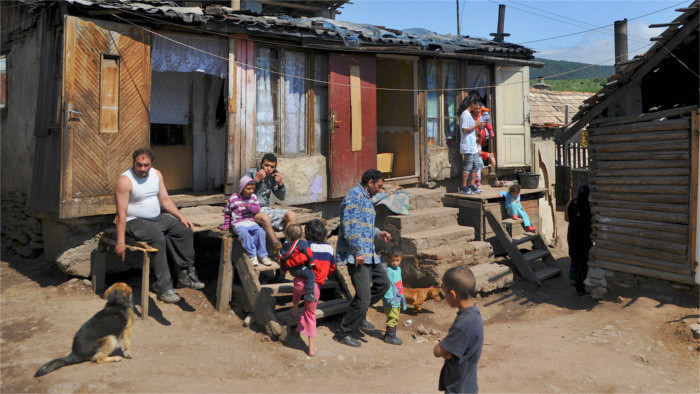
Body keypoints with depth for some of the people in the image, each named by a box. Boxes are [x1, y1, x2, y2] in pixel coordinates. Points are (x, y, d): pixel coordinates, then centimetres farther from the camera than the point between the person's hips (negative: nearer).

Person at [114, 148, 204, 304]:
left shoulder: (156, 174, 5)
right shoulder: (125, 180, -16)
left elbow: (165, 199, 13)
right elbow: (121, 213, -19)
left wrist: (181, 216, 1)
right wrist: (120, 242, -24)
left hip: (157, 218, 7)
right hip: (135, 222, -7)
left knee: (185, 229, -7)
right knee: (159, 238, -32)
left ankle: (185, 274, 1)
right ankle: (163, 286, -25)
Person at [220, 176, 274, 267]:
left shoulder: (253, 197, 9)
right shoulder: (233, 198, 1)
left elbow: (257, 209, 2)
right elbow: (227, 212, 12)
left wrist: (249, 206, -14)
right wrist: (226, 224, 13)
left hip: (250, 221, 3)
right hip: (238, 223, -3)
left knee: (260, 232, -26)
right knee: (244, 233, -36)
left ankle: (262, 255, -14)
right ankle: (252, 255, -25)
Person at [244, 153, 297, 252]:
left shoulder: (273, 176, 7)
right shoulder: (250, 173, -6)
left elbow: (281, 197, 10)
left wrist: (280, 184, -8)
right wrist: (256, 179, -21)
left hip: (265, 209, 6)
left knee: (291, 215, -13)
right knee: (264, 217, -37)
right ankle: (279, 249, -30)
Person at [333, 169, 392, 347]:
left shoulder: (366, 198, 19)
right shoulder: (354, 195, -13)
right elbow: (350, 226, -21)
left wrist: (378, 234, 11)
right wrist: (358, 252, -23)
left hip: (368, 253, 10)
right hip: (355, 254, -10)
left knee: (383, 283, 15)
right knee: (363, 296, -8)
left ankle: (359, 314, 28)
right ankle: (343, 333, 6)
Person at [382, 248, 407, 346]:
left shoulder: (398, 269, 12)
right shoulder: (388, 270, -16)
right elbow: (387, 285, -21)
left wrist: (402, 297, 25)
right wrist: (390, 299, -24)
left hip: (397, 300, 9)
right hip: (391, 301, -9)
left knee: (395, 318, 16)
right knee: (393, 318, -7)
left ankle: (389, 335, 28)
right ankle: (390, 336, 4)